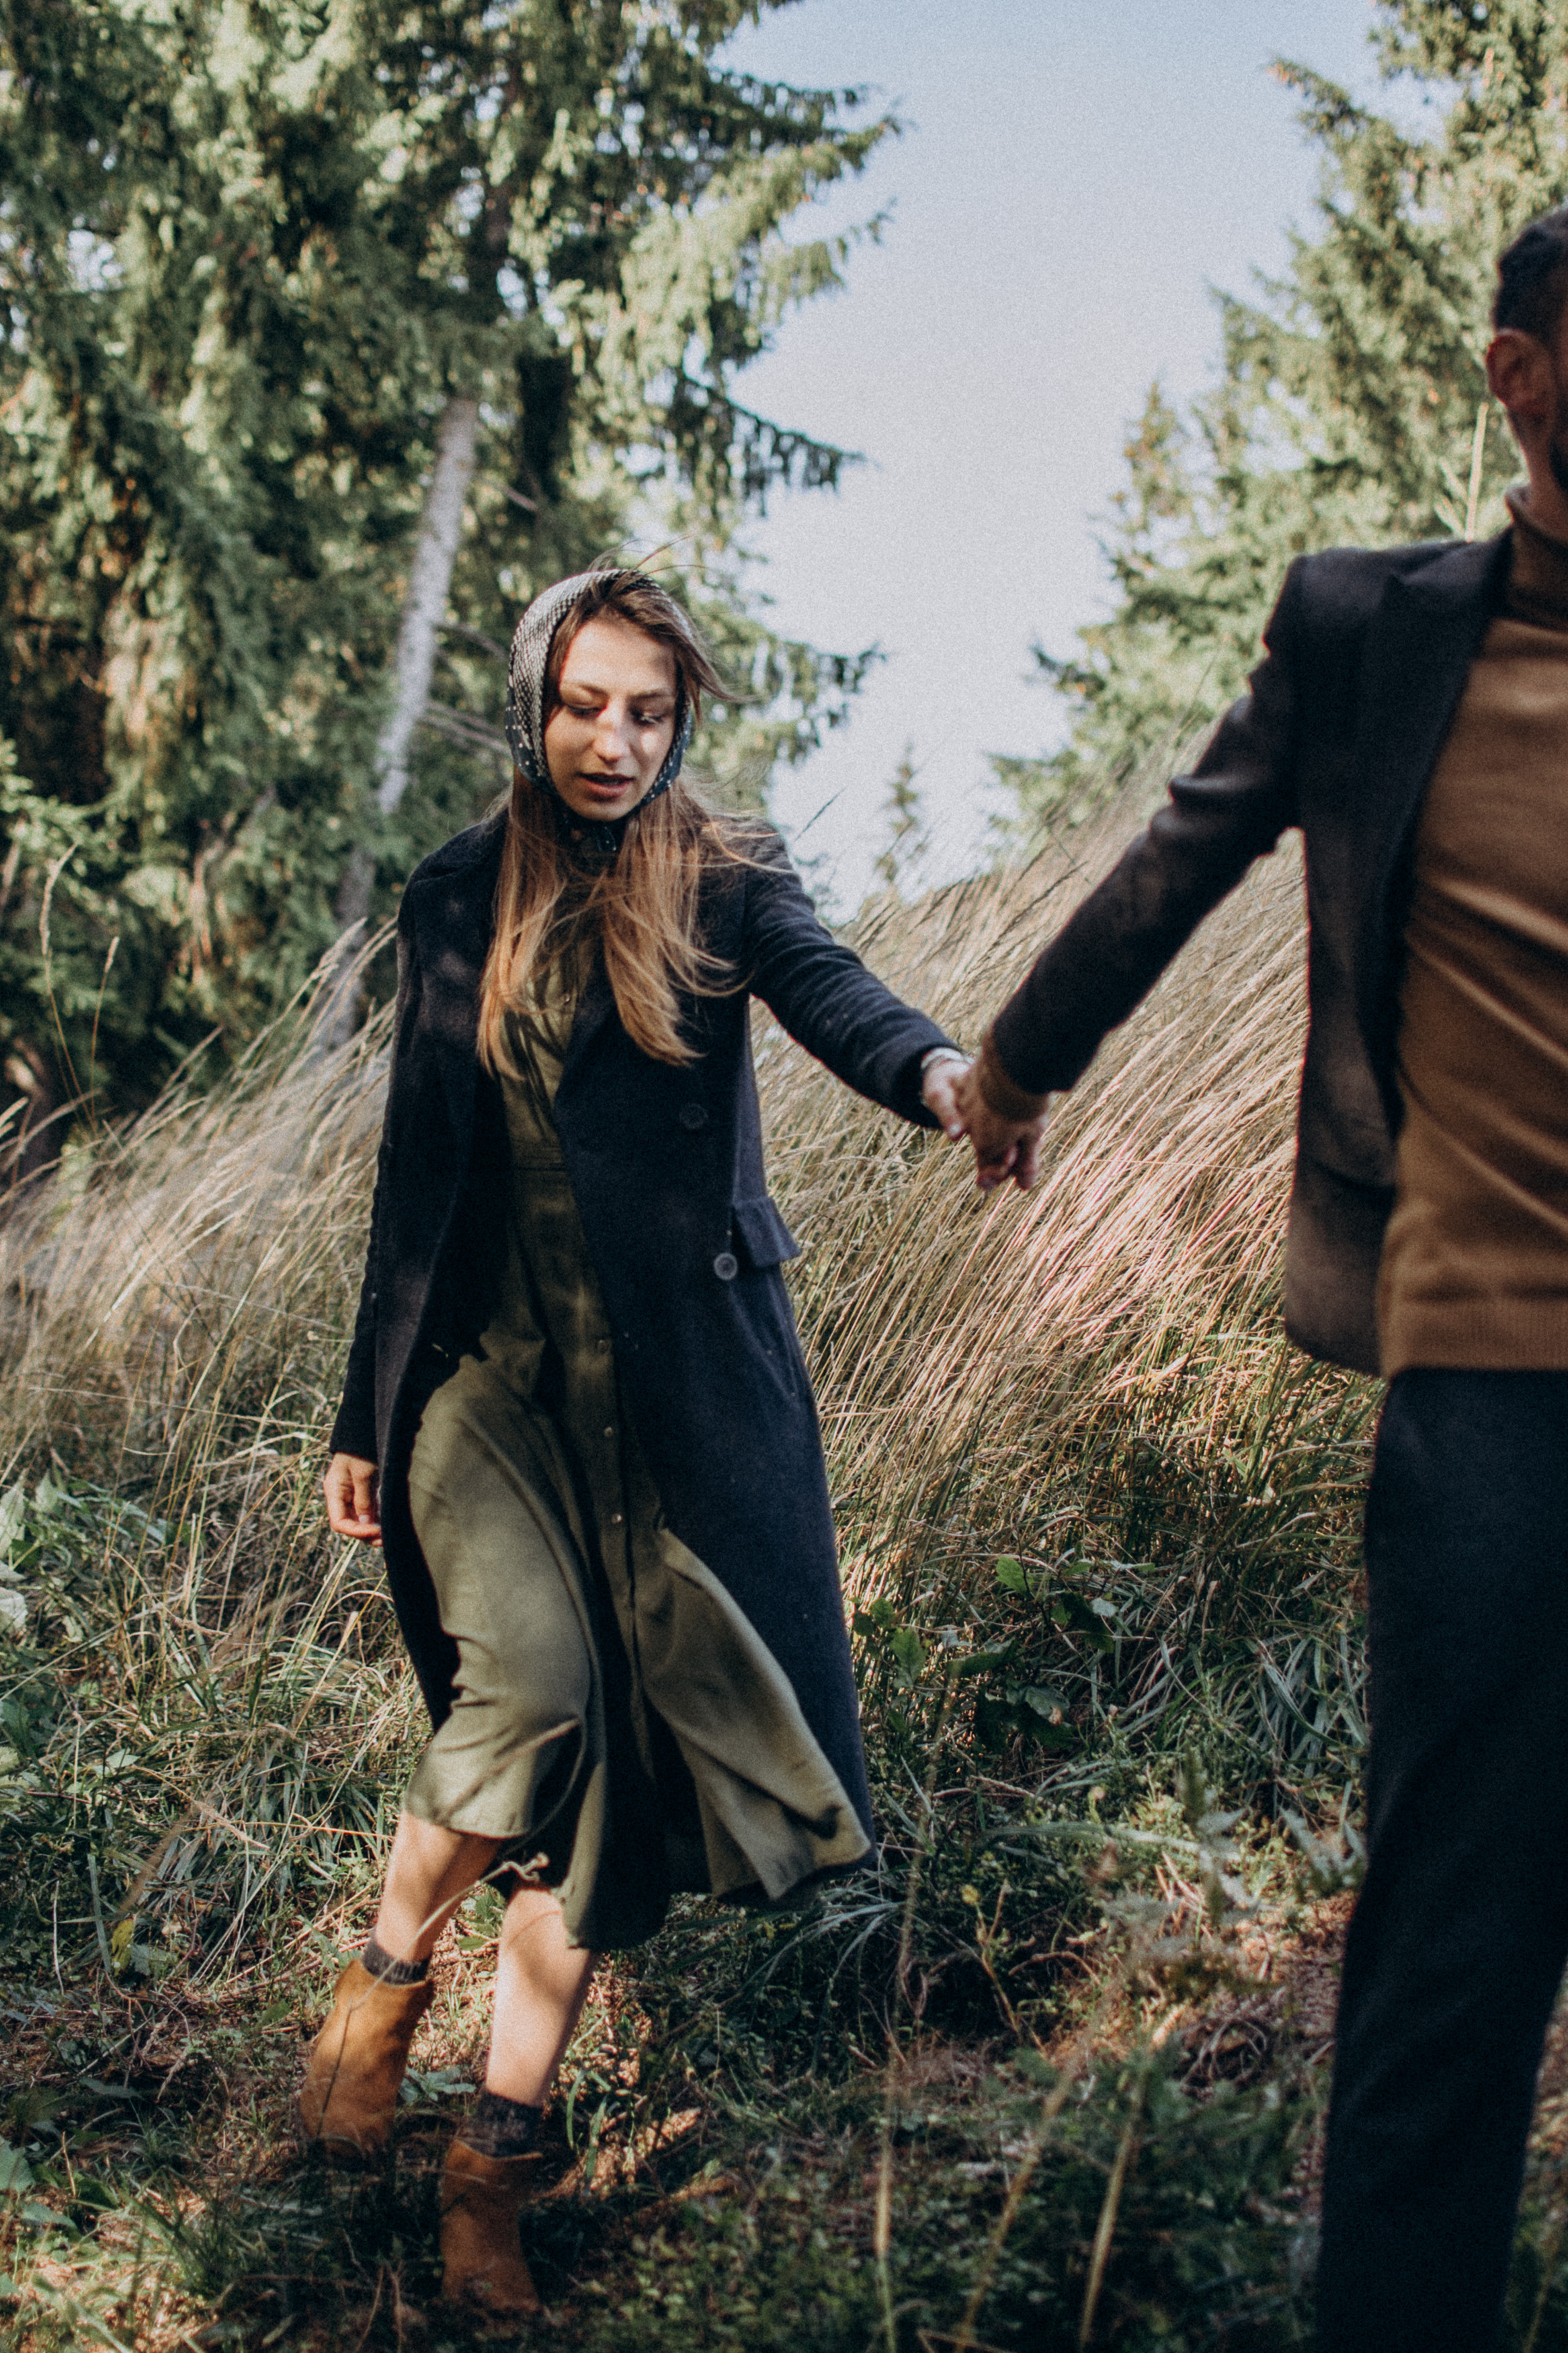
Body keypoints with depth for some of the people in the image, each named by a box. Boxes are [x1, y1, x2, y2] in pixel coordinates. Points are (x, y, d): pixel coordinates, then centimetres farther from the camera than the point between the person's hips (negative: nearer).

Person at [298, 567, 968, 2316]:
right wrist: (365, 1413, 14)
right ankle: (388, 1970, 8)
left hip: (675, 1378, -1)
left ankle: (497, 2151, 11)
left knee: (619, 1739, -1)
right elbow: (416, 1166, 12)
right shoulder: (453, 902, 8)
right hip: (489, 1366, 1)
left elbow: (828, 991, -21)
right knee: (531, 1684, -20)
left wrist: (935, 1072, -45)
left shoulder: (721, 880, 1)